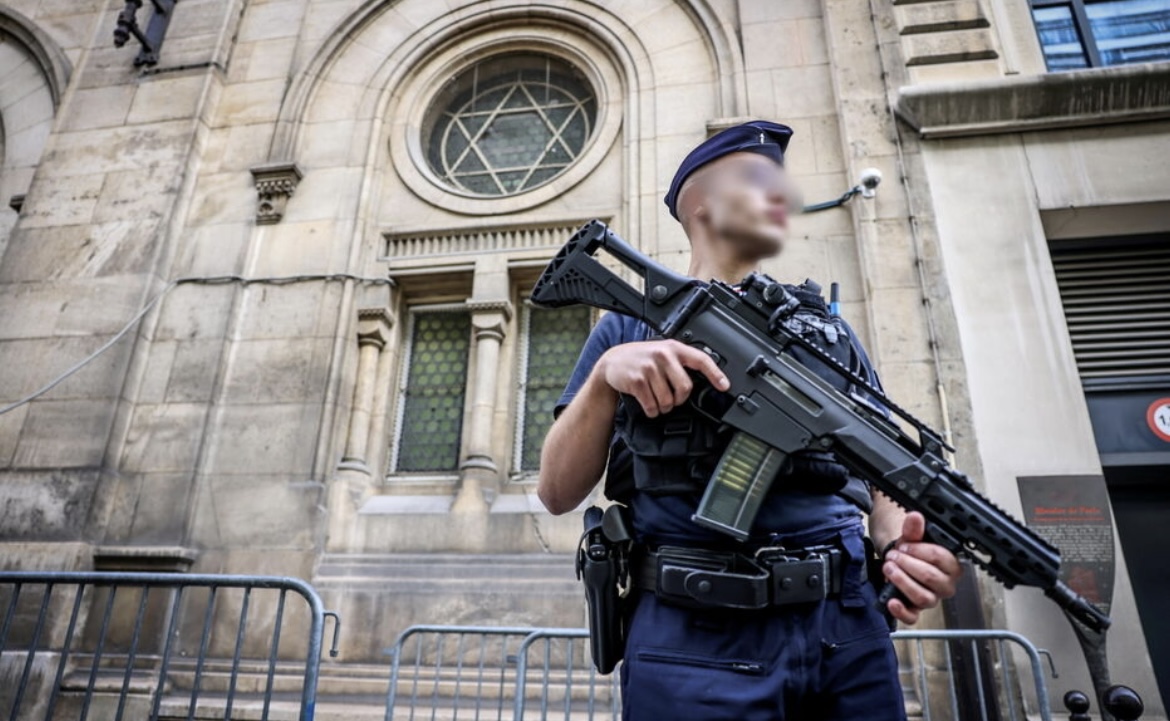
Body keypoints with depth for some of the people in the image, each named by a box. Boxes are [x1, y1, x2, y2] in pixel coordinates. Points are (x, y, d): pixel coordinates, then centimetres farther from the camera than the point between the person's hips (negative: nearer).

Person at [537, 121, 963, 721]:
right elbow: (557, 494, 2)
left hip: (849, 626, 4)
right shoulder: (632, 325, 8)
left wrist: (902, 547, -9)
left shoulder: (828, 328, 16)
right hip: (694, 637, -3)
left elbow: (882, 474, 14)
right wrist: (607, 373, -15)